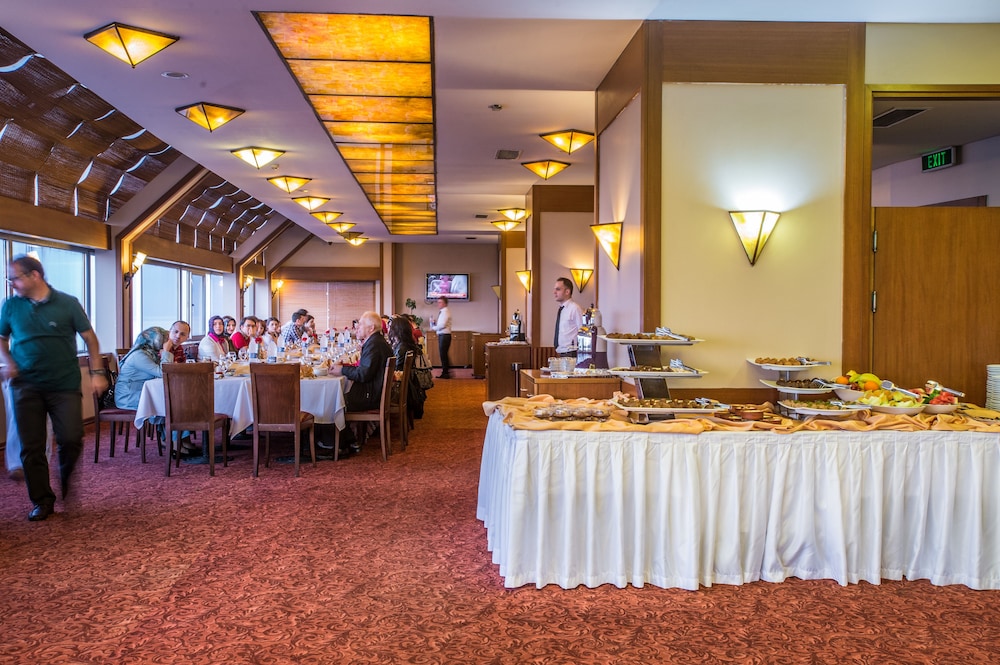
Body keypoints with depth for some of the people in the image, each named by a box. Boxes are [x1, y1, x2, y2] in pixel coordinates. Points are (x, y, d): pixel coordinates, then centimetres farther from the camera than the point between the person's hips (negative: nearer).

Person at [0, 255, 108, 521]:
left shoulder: (67, 304, -3)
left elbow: (90, 338, 3)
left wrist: (97, 372, -4)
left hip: (64, 385, -2)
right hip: (26, 386, 2)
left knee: (71, 439, -7)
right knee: (31, 447, 3)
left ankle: (68, 488, 22)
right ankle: (42, 500, 16)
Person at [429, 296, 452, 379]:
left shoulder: (445, 312, -13)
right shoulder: (441, 312, 16)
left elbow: (442, 325, -21)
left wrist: (433, 328, -8)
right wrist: (434, 323, 2)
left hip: (444, 335, -9)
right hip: (441, 335, 9)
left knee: (443, 354, -5)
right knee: (443, 354, 12)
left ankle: (445, 373, 1)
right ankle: (445, 372, 19)